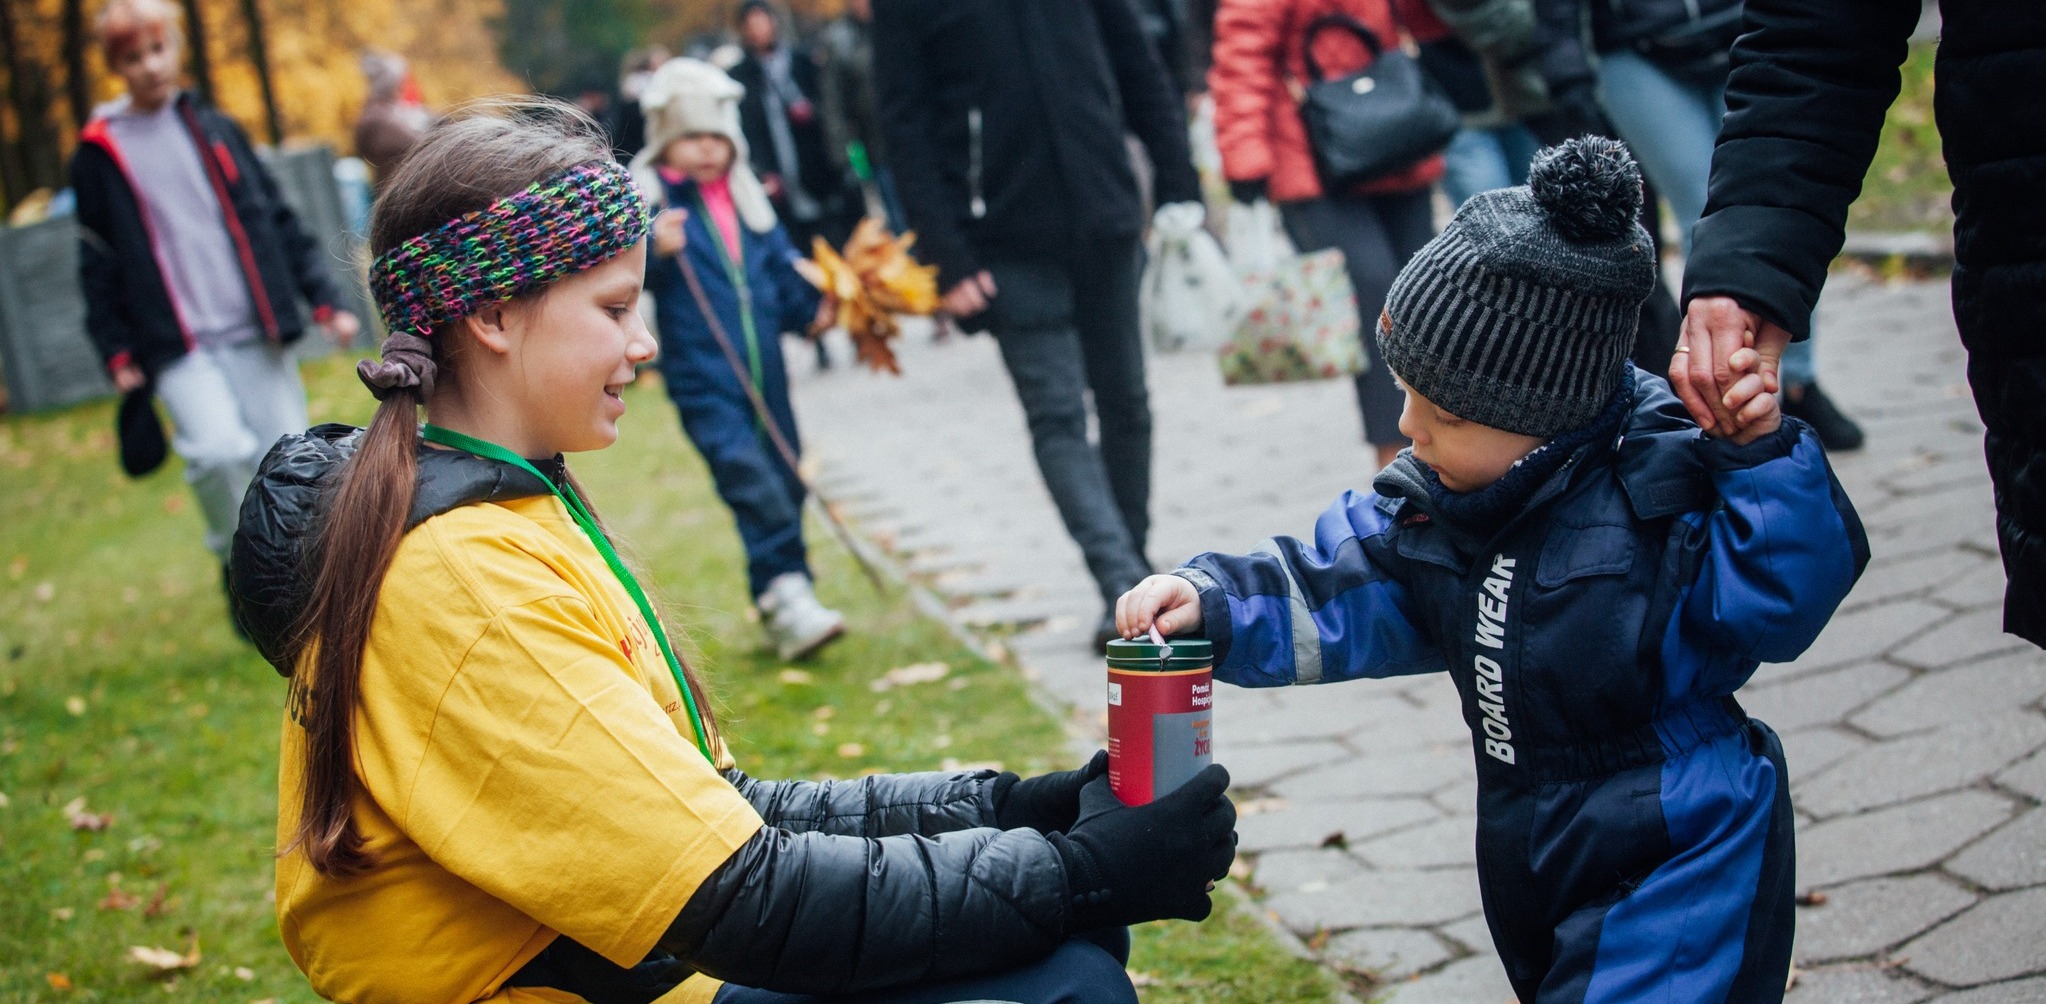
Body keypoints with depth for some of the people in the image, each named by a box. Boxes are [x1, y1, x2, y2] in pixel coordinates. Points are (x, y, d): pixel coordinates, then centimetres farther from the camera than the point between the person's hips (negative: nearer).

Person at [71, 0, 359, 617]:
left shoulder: (212, 128, 11)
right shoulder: (100, 152, 4)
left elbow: (276, 218, 13)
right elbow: (98, 262, 8)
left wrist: (324, 300, 7)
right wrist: (117, 352, 2)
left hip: (256, 333, 3)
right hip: (178, 346, -3)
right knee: (218, 450, -23)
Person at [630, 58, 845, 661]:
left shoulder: (745, 197, 15)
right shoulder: (649, 197, -3)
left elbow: (779, 263, 23)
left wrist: (810, 306, 7)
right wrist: (656, 249, -33)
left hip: (764, 366, 6)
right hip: (701, 378, -6)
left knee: (786, 481, 9)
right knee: (750, 479, -19)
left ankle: (783, 605, 20)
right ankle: (786, 594, -23)